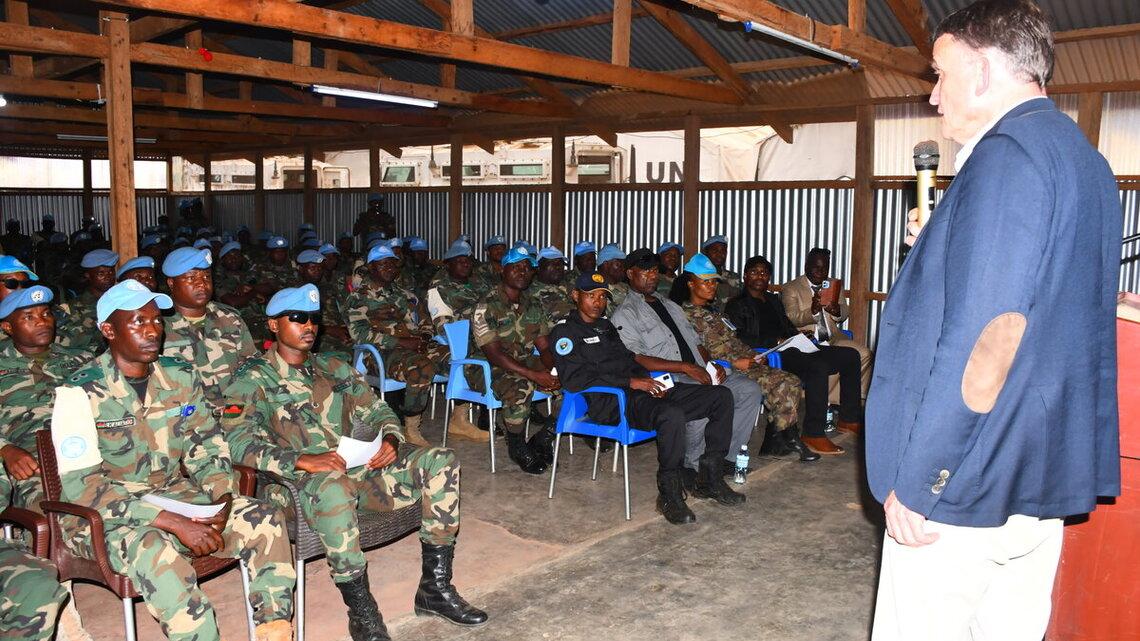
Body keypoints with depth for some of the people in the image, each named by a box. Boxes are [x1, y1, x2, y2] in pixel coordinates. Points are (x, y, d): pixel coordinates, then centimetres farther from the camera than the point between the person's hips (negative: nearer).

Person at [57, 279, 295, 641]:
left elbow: (207, 447, 10)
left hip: (175, 494, 5)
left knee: (265, 521, -17)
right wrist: (175, 523, -25)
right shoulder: (81, 393, -12)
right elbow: (81, 486, -18)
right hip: (105, 515, -5)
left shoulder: (181, 377, 4)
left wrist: (224, 501, -12)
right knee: (157, 555, -37)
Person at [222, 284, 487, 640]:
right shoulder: (253, 381, 2)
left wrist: (390, 439, -5)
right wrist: (302, 460, -27)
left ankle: (435, 588, -8)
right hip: (307, 483, -6)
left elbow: (377, 410, 19)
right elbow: (240, 443, -13)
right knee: (334, 487, -42)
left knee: (440, 461, -14)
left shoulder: (334, 367, 20)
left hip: (362, 468, 6)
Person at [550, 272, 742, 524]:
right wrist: (631, 382, -17)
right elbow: (575, 379, -13)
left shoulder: (607, 326, 28)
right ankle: (669, 495, -21)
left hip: (642, 390, 9)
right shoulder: (565, 332, 1)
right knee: (672, 415, -38)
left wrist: (649, 380, 3)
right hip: (611, 402, -9)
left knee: (721, 396, -3)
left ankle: (709, 481, 1)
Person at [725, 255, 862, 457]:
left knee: (850, 355, -2)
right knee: (818, 367, -34)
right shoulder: (736, 306, 4)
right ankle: (814, 435, -32)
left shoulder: (773, 300, 29)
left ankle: (848, 418, 2)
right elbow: (739, 339, -9)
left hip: (793, 349, 8)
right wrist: (776, 341, -16)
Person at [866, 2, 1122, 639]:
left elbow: (989, 332, -24)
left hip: (967, 489, -10)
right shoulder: (1083, 157, 16)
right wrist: (944, 247, 22)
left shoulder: (1008, 155, -15)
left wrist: (916, 483, -20)